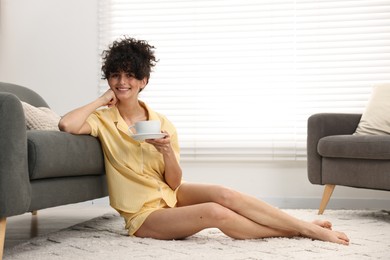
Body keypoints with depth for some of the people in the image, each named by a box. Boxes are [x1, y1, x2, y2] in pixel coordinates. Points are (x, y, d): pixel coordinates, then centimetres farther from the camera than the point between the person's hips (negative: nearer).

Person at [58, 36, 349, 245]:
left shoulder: (162, 123, -1)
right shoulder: (103, 119, -8)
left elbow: (174, 182, -2)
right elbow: (66, 125, -30)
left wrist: (167, 152, -22)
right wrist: (102, 99, -17)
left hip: (171, 195, 4)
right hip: (145, 215, -4)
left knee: (223, 194, -25)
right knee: (215, 213, -28)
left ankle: (308, 227, -17)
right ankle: (300, 231, -17)